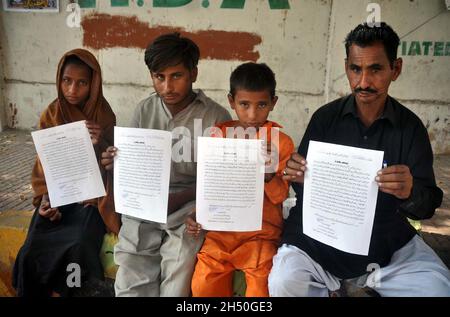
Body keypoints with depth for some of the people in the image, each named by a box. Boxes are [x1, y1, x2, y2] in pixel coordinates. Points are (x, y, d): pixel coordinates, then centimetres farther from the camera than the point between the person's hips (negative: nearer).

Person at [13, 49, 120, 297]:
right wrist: (45, 199, -10)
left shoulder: (104, 115, -4)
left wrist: (100, 144, -25)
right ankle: (38, 293, 5)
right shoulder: (51, 115, 1)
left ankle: (60, 291, -3)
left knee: (79, 247, -27)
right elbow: (45, 164, 5)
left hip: (91, 195, -2)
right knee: (33, 250, -20)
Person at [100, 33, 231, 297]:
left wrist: (177, 199, -18)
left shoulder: (216, 117, -6)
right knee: (130, 286, -8)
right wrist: (116, 162, -11)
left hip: (188, 206, -2)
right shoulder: (145, 110, 6)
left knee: (175, 286, -15)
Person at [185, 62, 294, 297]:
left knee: (260, 290, -12)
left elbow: (280, 197, -6)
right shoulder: (218, 135, 3)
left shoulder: (281, 142, -5)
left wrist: (269, 173, -24)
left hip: (261, 232, -2)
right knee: (203, 286, -7)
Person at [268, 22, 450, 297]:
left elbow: (428, 205, -5)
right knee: (284, 284, -23)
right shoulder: (325, 117, -2)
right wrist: (299, 177, -21)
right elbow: (305, 189, 3)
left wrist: (410, 193, -28)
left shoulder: (411, 127, -2)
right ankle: (325, 287, 9)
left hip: (388, 240, 1)